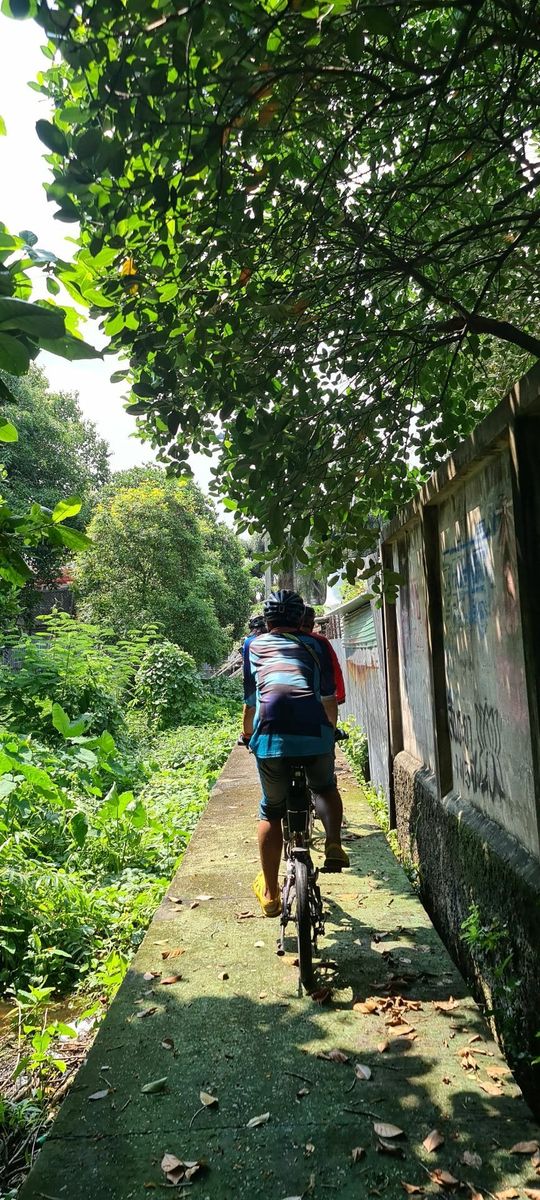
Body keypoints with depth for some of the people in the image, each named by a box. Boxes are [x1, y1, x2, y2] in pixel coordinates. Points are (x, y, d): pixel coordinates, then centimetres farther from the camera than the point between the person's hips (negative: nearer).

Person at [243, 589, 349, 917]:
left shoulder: (255, 646, 24)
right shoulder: (316, 645, 22)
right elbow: (329, 697, 18)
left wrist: (248, 735, 42)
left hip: (271, 734, 0)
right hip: (314, 732, 0)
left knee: (271, 811, 19)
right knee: (325, 788, 31)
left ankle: (270, 893, 25)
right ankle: (334, 846, 9)